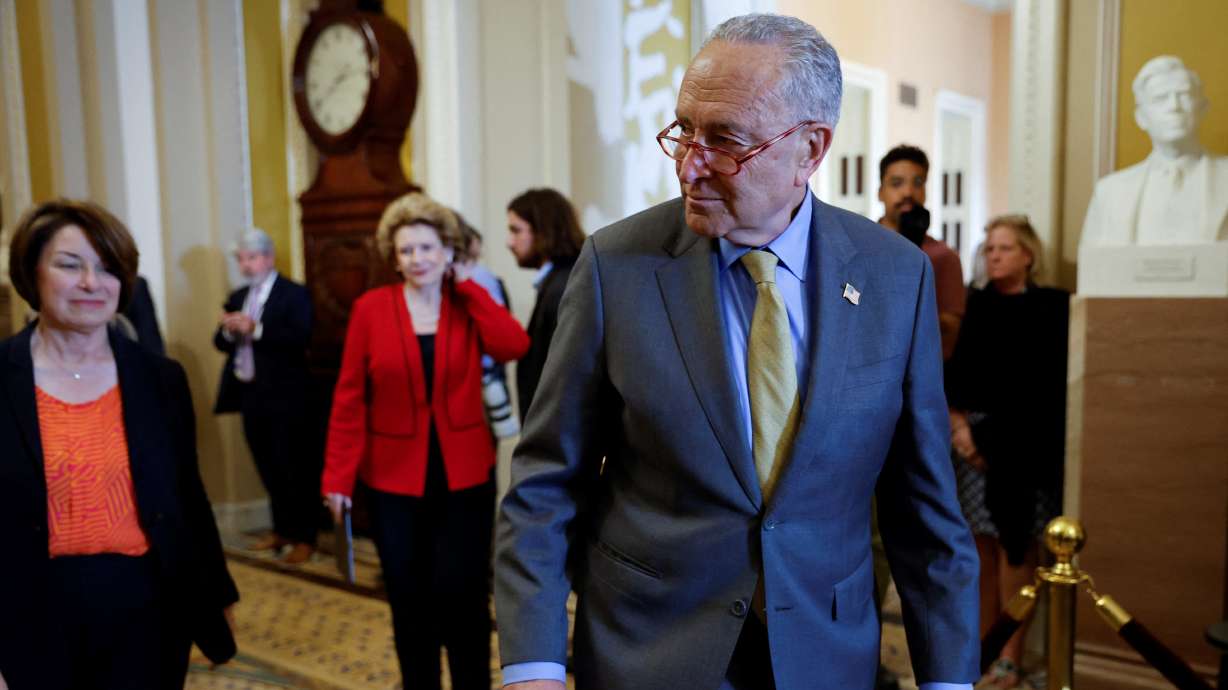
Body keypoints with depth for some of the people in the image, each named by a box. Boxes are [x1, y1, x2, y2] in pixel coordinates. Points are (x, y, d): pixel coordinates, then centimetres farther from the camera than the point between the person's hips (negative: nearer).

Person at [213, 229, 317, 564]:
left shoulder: (294, 293, -6)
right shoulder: (237, 297, 15)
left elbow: (300, 338, -19)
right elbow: (222, 344, 12)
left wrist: (255, 329, -25)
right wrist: (229, 329, -10)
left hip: (283, 396, -7)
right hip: (250, 394, 7)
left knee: (294, 468, -1)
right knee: (268, 467, 14)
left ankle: (305, 537, 7)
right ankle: (282, 529, 26)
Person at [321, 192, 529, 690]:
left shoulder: (468, 304, 1)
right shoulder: (371, 308, -2)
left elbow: (513, 347, -19)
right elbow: (349, 397, -3)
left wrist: (468, 286, -10)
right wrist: (338, 475, -7)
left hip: (464, 476, 0)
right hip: (394, 478, 0)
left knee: (462, 594, 2)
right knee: (408, 601, 12)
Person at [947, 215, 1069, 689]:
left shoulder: (1052, 307, 2)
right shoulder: (976, 305, 11)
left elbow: (1046, 384, -1)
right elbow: (955, 370, 8)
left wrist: (997, 435, -8)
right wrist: (957, 423, -7)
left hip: (1025, 441, -3)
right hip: (973, 434, 3)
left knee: (1015, 545, -2)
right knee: (983, 544, 5)